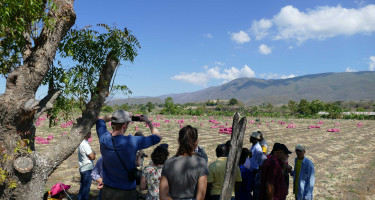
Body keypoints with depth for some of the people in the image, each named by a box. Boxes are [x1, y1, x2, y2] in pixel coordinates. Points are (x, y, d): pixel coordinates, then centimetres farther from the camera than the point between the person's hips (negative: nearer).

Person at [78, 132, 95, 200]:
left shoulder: (81, 142, 7)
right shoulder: (85, 144, -22)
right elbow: (92, 157, -21)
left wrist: (92, 153, -7)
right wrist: (93, 153, -1)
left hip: (83, 168, 9)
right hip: (87, 169, -9)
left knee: (83, 186, 20)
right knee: (86, 187, 2)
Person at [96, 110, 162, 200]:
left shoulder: (104, 139, -13)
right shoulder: (131, 142, -24)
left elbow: (100, 118, 10)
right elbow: (158, 137, -9)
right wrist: (148, 121, 5)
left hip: (107, 190, 4)